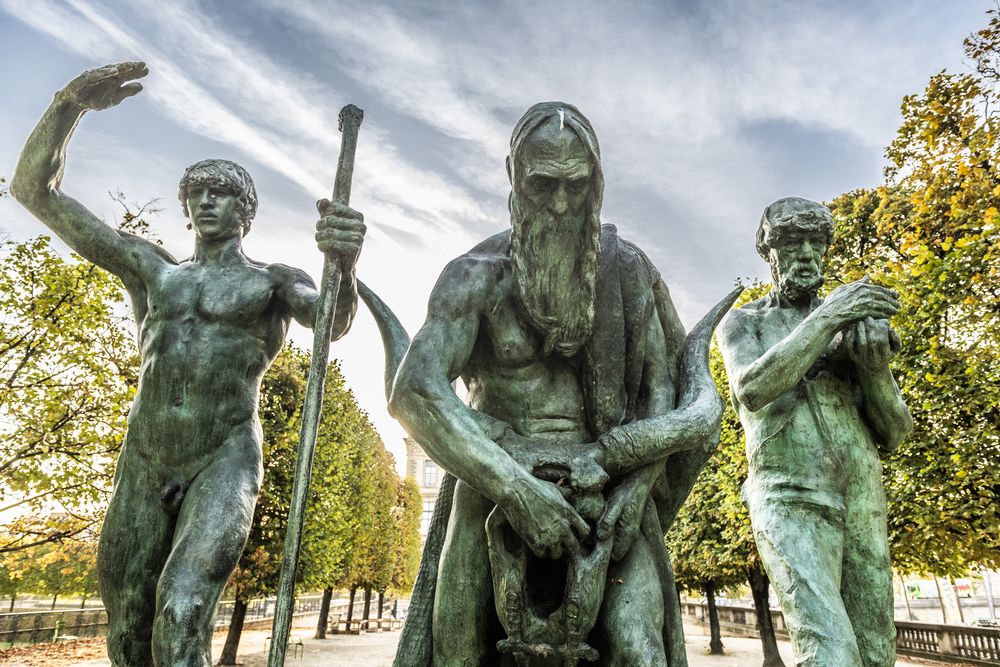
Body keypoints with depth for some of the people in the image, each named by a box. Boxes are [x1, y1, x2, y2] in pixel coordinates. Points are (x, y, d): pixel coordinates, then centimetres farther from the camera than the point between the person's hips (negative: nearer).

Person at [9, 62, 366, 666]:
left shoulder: (274, 280, 5)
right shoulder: (151, 267, 15)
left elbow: (335, 321, -16)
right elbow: (33, 188, 13)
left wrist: (344, 265, -40)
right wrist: (72, 104, -4)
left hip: (225, 463, -4)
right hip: (142, 467, 5)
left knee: (181, 616, -22)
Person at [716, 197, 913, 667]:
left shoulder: (858, 319, 15)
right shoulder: (741, 322, 7)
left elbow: (893, 433, 9)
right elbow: (751, 390, -16)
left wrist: (875, 366, -11)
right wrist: (826, 318, -20)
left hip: (864, 508, 5)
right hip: (790, 503, -4)